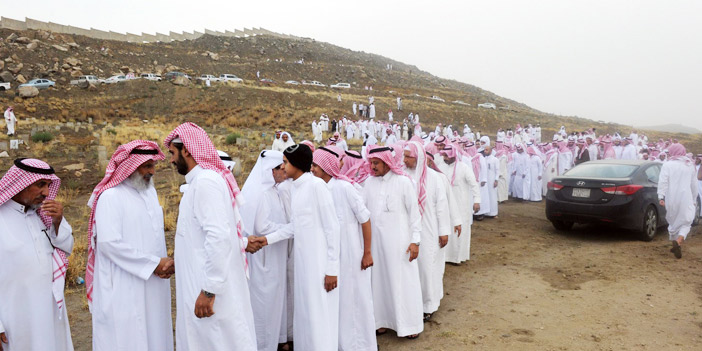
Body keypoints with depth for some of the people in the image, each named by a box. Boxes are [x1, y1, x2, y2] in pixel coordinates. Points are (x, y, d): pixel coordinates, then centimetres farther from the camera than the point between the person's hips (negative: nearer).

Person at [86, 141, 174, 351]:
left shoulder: (150, 191, 10)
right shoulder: (111, 196, -12)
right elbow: (109, 243, -20)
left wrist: (164, 263, -4)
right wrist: (154, 263, -16)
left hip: (152, 284, 7)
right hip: (124, 289, -7)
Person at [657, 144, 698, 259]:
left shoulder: (667, 165, -3)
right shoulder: (690, 165, 8)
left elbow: (663, 182, -12)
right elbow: (694, 184, 13)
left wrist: (661, 196, -10)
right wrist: (694, 199, 22)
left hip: (671, 199, -1)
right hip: (686, 199, 1)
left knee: (673, 221, 14)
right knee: (685, 222, 1)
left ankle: (675, 244, 23)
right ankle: (679, 241, -24)